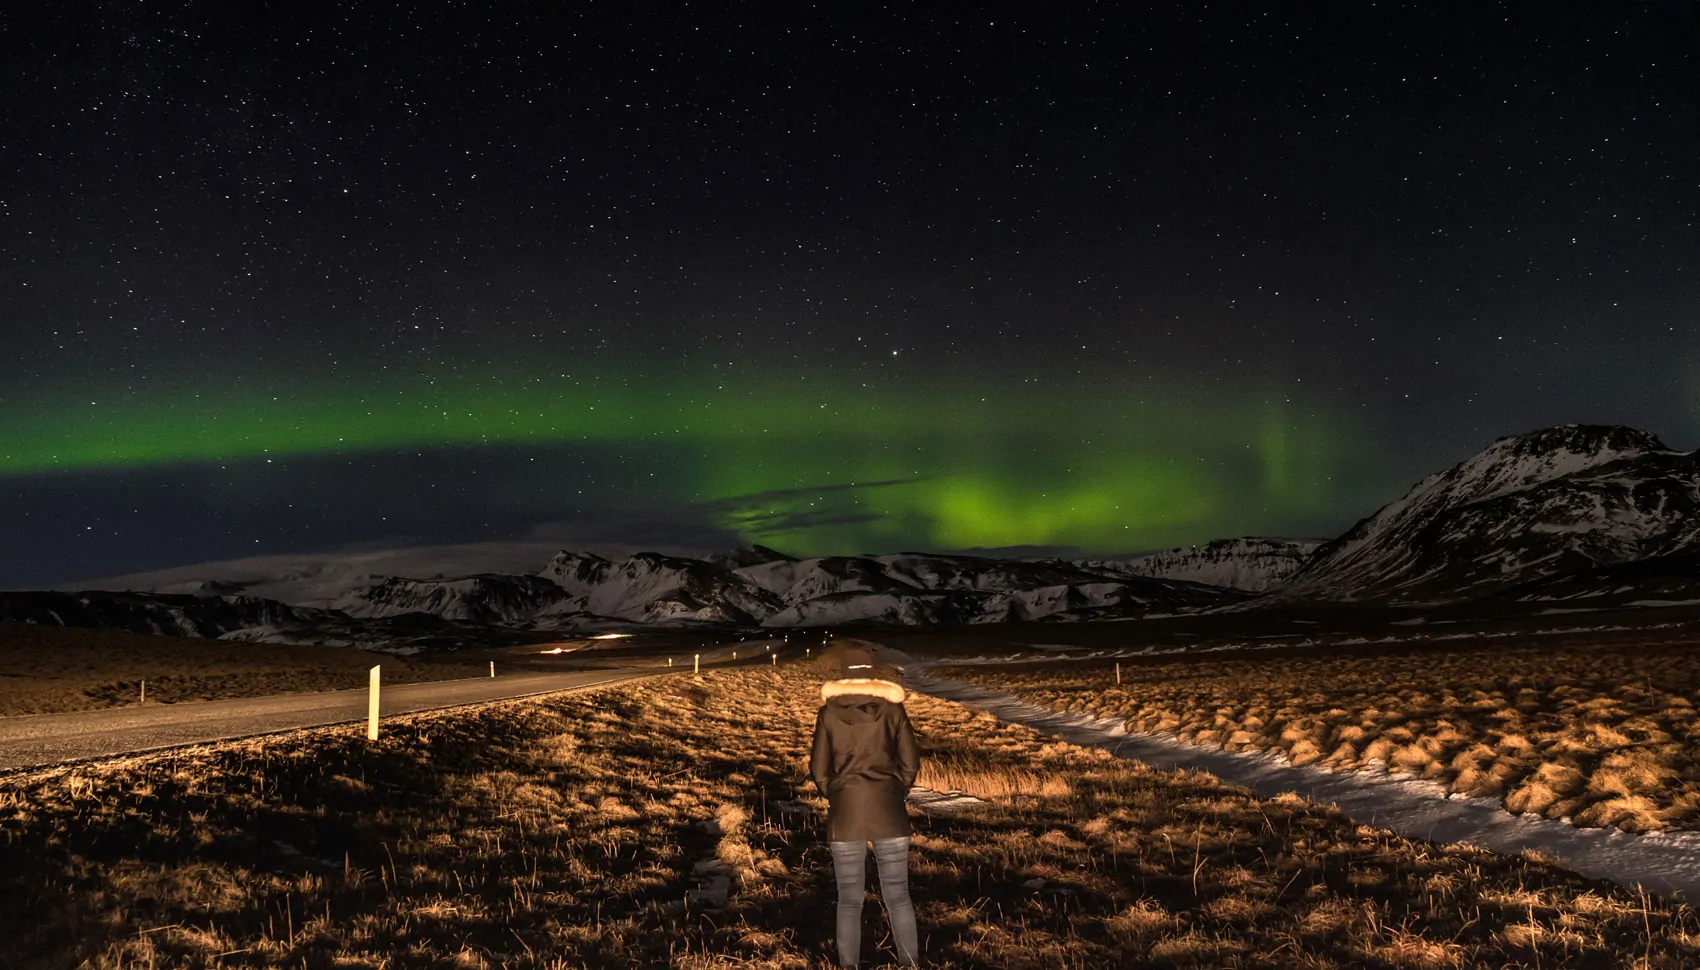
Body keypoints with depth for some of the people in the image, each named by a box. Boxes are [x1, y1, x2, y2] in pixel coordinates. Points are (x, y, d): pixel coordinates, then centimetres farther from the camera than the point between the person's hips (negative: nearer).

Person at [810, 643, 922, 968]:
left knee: (849, 900, 8)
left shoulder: (829, 711, -1)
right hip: (889, 811, 0)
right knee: (898, 896, 7)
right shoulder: (892, 707, -1)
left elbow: (819, 769, 3)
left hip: (845, 812, 0)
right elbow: (910, 763, 1)